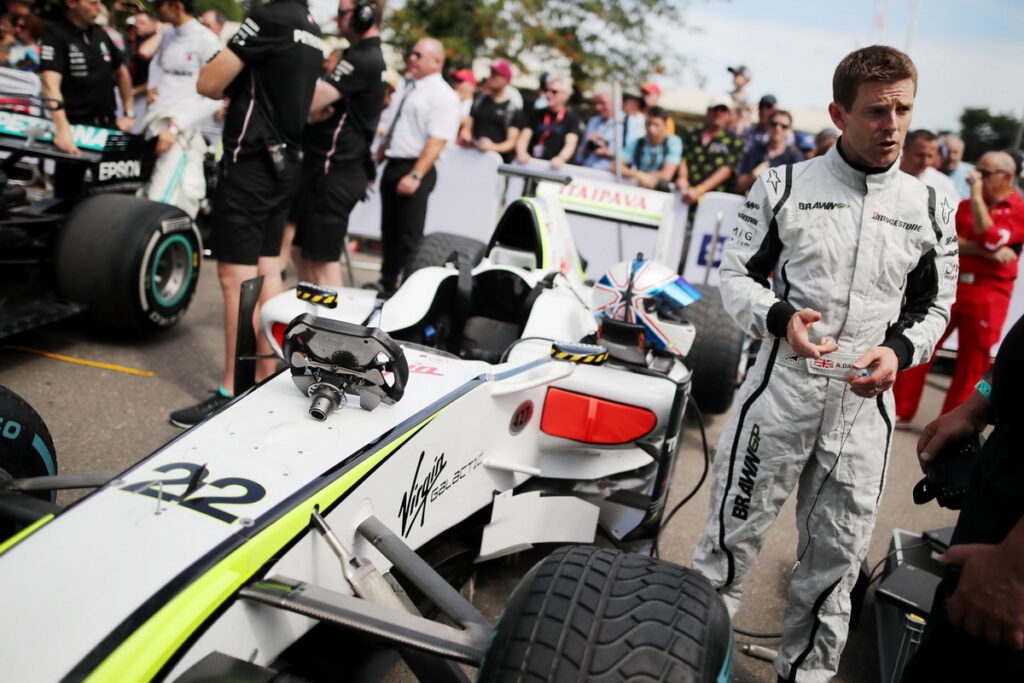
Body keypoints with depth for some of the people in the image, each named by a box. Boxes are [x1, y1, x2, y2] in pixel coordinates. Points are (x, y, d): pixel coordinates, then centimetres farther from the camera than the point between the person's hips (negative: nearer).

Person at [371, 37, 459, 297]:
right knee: (389, 230, 15)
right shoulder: (407, 89, 16)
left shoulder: (443, 96, -10)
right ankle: (387, 284, 27)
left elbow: (437, 140, -19)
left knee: (409, 236, -5)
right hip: (392, 166, 8)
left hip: (414, 170, -8)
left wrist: (415, 176, -27)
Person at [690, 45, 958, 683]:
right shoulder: (785, 186, -1)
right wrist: (780, 318, -18)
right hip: (783, 386, -2)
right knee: (735, 531, 7)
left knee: (838, 552, 12)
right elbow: (737, 276, 2)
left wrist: (900, 350, -9)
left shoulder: (928, 210, 7)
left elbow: (934, 307, 13)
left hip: (867, 404, 3)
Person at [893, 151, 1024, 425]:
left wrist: (977, 197, -15)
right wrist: (985, 252, -18)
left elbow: (991, 241, -18)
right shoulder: (966, 205, 11)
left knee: (971, 365, 5)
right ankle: (900, 411, 10)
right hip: (949, 286, 3)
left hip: (988, 297, -3)